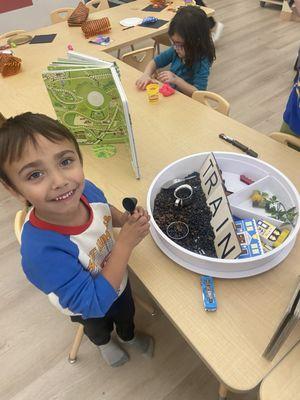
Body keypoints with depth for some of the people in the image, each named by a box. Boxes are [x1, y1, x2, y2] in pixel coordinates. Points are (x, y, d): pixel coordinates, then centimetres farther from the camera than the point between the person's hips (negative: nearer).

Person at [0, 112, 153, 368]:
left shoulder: (86, 190, -30)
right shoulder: (42, 250, -47)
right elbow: (93, 303, -37)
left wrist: (127, 219, -25)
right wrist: (126, 243, -41)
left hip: (117, 279, 4)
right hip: (87, 308, -3)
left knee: (127, 313, 36)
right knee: (98, 329, 34)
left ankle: (129, 336, 72)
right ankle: (105, 344, 71)